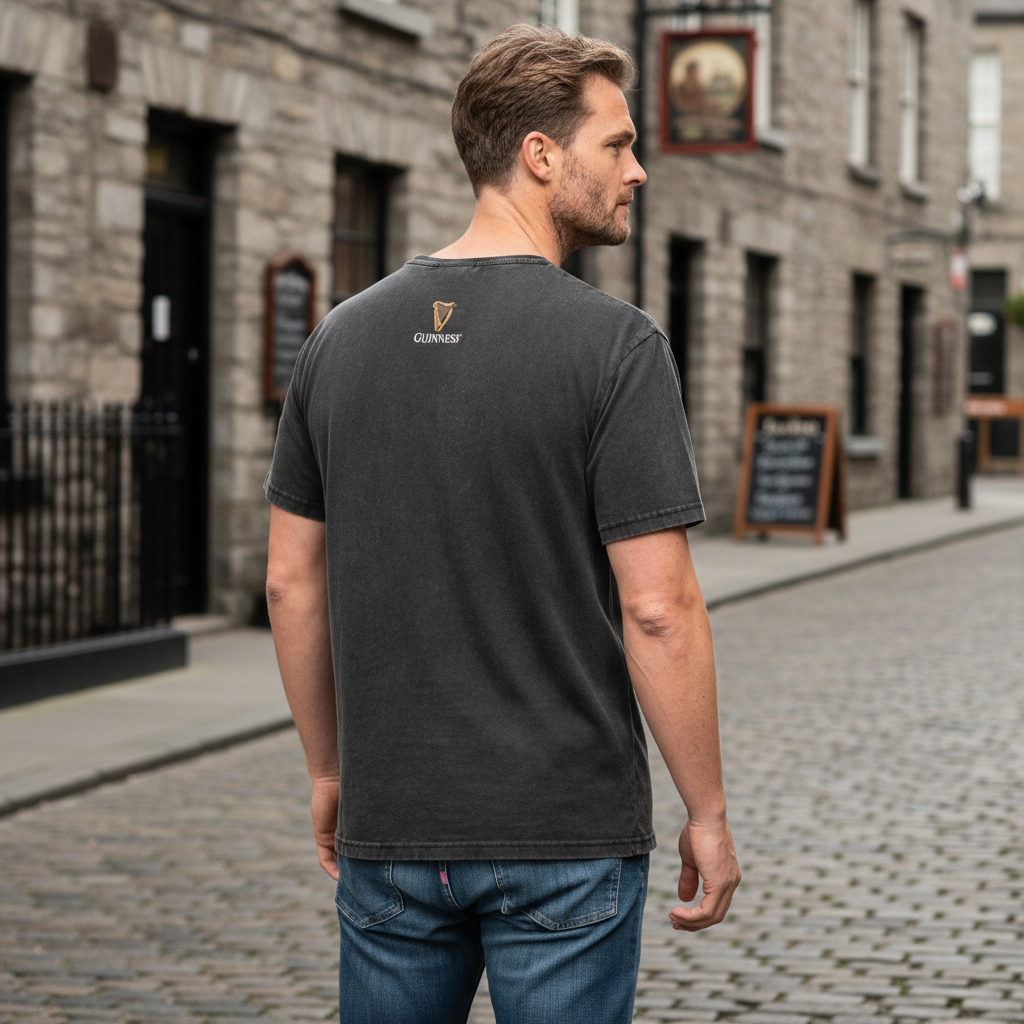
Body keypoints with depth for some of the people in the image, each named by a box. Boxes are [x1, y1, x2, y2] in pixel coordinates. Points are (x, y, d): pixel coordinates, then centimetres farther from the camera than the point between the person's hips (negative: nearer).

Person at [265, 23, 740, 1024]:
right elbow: (657, 607, -15)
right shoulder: (613, 344, -12)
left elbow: (292, 581, 8)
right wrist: (707, 813, -5)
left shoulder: (345, 335, 3)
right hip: (567, 831, -4)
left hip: (392, 828, 5)